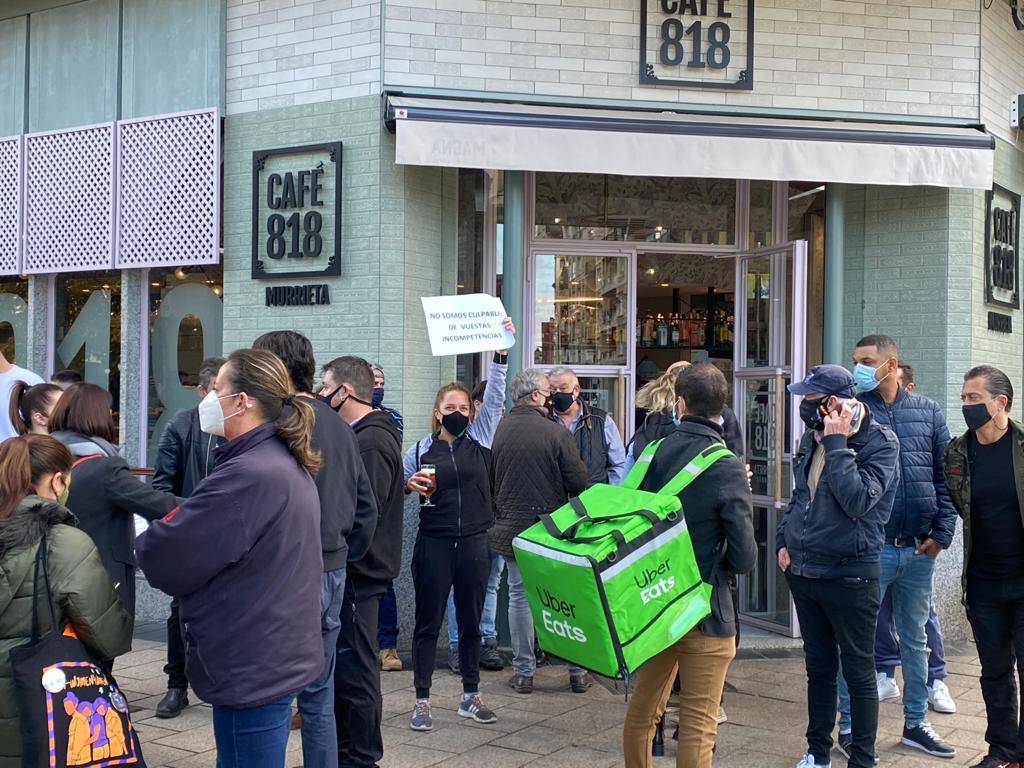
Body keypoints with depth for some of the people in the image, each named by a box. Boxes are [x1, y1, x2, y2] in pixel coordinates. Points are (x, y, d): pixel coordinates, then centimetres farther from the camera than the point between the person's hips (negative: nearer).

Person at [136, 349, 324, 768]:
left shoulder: (248, 474, -23)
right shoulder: (286, 464, 10)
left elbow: (166, 560, -19)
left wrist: (145, 535, 1)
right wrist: (168, 522, 0)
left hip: (251, 668, -10)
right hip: (278, 655, 10)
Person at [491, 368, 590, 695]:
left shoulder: (498, 431, -5)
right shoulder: (556, 433, -15)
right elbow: (581, 482, -12)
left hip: (510, 528, 2)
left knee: (519, 597, 12)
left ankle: (524, 672, 16)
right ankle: (577, 671, 17)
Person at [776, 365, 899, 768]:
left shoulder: (880, 442, -14)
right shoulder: (812, 437, 6)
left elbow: (858, 500, -28)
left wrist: (836, 443, -24)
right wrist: (784, 539, 10)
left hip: (849, 576, -6)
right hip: (802, 571, 6)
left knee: (858, 673, 7)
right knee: (818, 668, 18)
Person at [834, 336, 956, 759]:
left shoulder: (927, 412, 7)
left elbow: (945, 477, 7)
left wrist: (942, 532, 0)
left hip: (919, 549, 4)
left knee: (915, 640, 16)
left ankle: (916, 723, 29)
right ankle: (849, 727, 15)